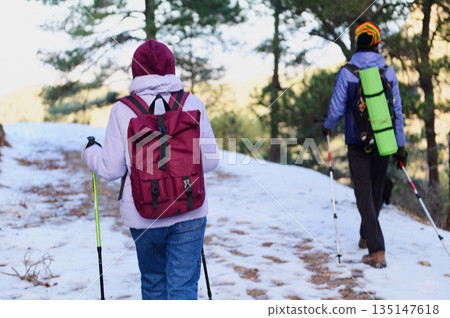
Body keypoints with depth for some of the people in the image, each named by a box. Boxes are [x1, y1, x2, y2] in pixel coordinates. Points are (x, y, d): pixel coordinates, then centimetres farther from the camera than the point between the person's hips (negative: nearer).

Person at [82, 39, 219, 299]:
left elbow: (110, 170, -5)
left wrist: (91, 151, 15)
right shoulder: (192, 104, -5)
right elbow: (210, 160, -1)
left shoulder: (123, 110, -8)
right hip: (189, 211, 0)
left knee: (153, 282, 21)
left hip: (144, 215, 0)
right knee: (183, 285, 4)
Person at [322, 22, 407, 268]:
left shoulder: (346, 73, -8)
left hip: (358, 143, -3)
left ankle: (377, 251, -9)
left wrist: (327, 127, 15)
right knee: (376, 191, 19)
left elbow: (337, 110, -7)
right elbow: (397, 111, 2)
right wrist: (400, 145, 8)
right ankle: (366, 237, 37)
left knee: (364, 194, 0)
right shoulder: (389, 72, 1)